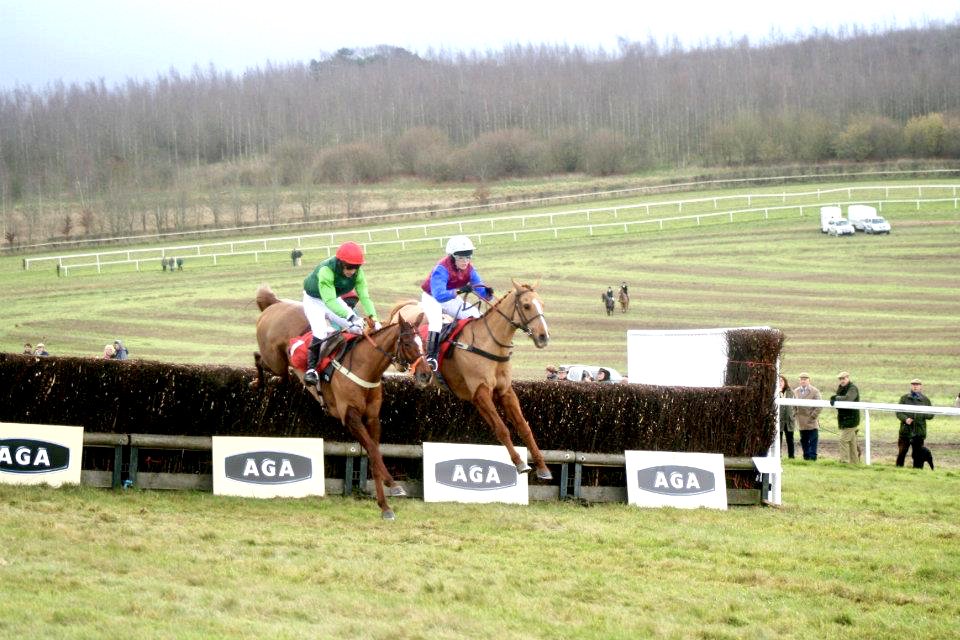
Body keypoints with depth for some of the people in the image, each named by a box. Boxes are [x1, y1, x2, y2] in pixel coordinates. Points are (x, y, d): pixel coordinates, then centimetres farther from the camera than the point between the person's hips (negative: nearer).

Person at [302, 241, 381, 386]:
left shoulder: (357, 273, -21)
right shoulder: (326, 271, -40)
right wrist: (350, 317, -57)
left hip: (335, 300, 6)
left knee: (357, 326, -3)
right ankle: (311, 369, -21)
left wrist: (373, 317, -41)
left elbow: (364, 296, -24)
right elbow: (329, 300, -47)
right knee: (320, 332, -27)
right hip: (314, 300, -6)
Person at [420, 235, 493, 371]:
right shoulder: (441, 269, -34)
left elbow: (481, 290, -15)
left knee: (476, 315, -7)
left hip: (451, 299, 6)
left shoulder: (469, 269, -15)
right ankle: (431, 357, -38)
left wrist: (487, 293, -39)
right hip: (431, 298, -6)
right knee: (436, 319, -34)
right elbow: (439, 295, -47)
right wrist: (459, 291, -57)